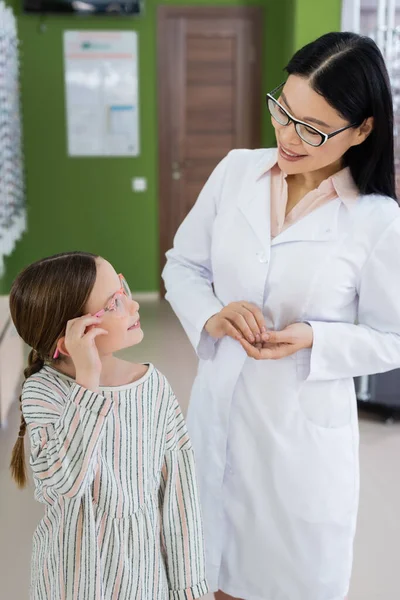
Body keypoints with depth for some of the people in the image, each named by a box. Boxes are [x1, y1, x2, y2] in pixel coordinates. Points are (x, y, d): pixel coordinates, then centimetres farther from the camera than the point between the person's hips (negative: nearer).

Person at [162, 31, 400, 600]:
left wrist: (313, 339, -22)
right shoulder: (235, 171, -4)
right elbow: (183, 263, 5)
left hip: (302, 428, -3)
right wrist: (211, 316, -16)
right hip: (218, 406, 3)